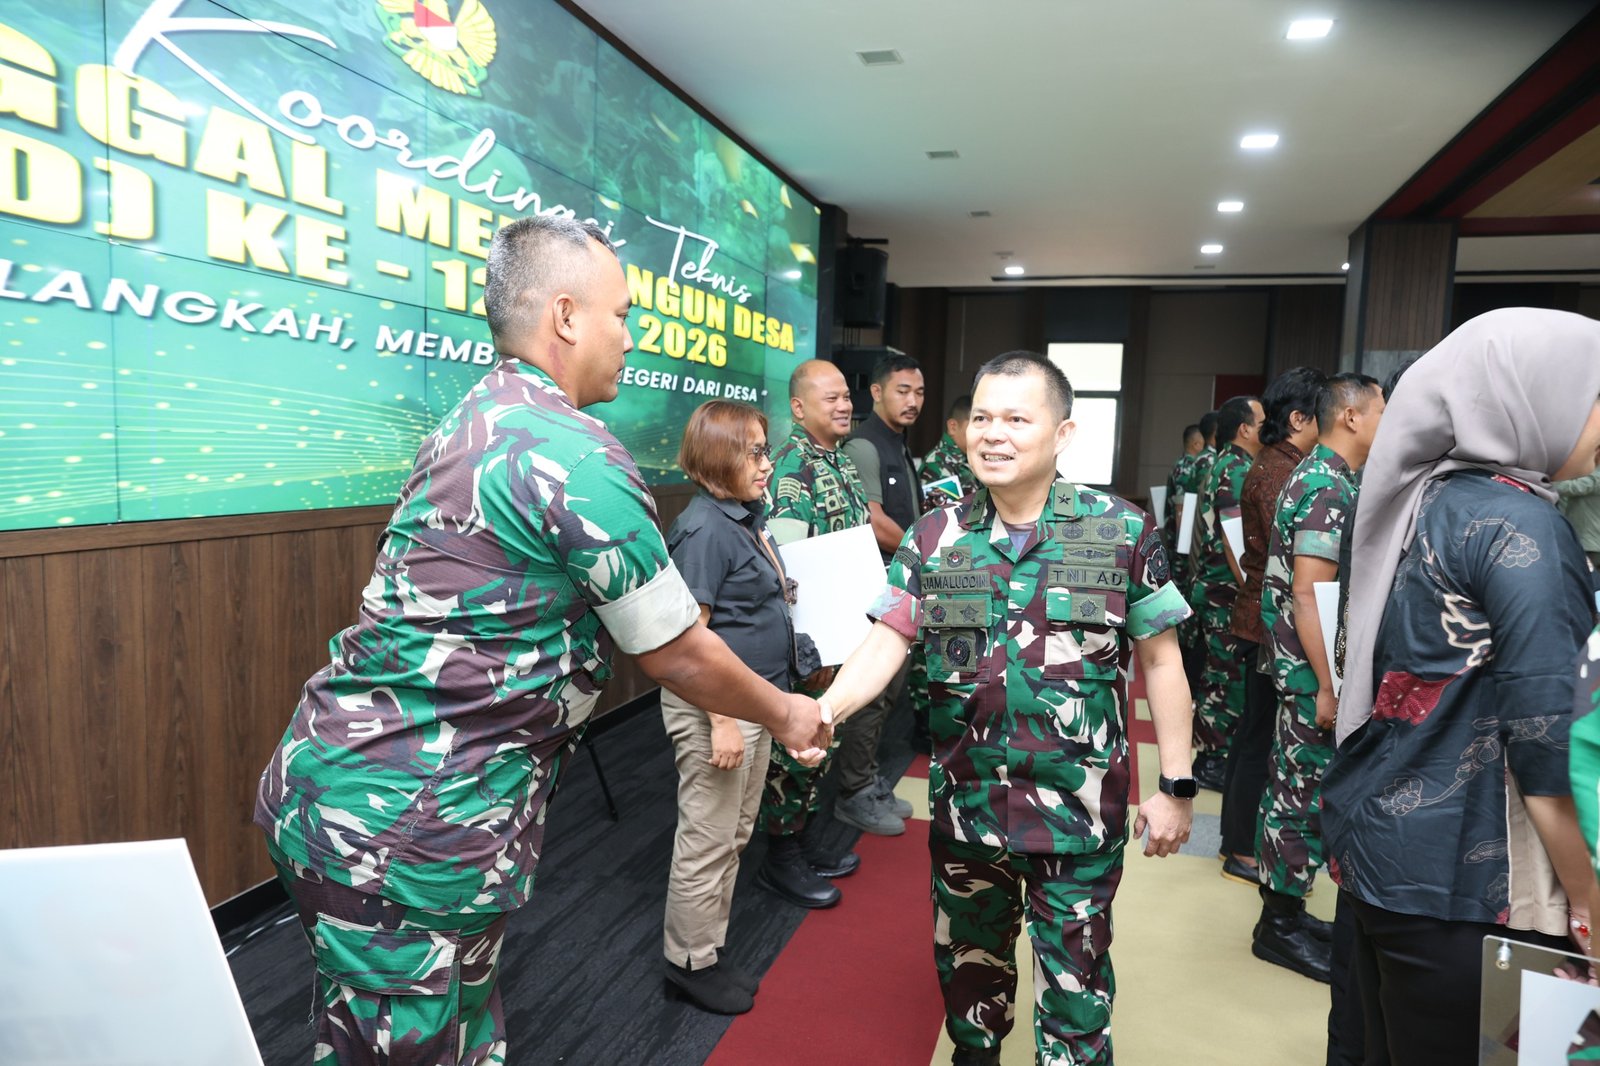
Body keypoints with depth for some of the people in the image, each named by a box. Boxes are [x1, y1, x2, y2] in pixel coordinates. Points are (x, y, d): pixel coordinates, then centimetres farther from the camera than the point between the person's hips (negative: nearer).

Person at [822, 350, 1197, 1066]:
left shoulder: (1122, 532, -7)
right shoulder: (934, 539, -2)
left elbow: (1160, 660, -1)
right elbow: (887, 640, -10)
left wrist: (1176, 786, -1)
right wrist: (824, 709, -28)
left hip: (1080, 814, -2)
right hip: (966, 802, 3)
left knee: (1074, 985, 10)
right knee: (968, 962, 23)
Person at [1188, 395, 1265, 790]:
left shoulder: (1222, 465, 15)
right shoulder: (1238, 469, -16)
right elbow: (1234, 540, -22)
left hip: (1210, 586, 10)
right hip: (1226, 591, -10)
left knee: (1220, 673, 17)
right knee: (1230, 677, -2)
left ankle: (1211, 754, 26)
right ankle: (1213, 762, 6)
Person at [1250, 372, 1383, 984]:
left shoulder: (1321, 477, 13)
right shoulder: (1328, 487, -18)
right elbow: (1309, 594, -24)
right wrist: (1329, 684, -23)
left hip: (1303, 665, 10)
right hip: (1311, 669, -10)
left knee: (1297, 784, 16)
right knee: (1304, 790, 0)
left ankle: (1285, 908, 29)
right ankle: (1280, 926, 13)